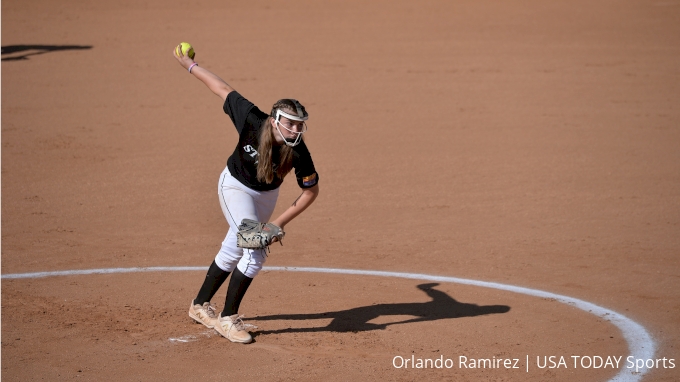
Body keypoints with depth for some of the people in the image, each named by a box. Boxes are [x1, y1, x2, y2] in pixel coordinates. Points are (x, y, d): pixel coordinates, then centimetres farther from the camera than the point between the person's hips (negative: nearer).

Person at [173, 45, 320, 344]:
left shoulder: (298, 153, -31)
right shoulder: (253, 122, -36)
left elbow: (311, 190, -18)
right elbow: (224, 90, -24)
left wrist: (281, 221, -23)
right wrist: (190, 65, -15)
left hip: (267, 194, 3)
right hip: (236, 186, -3)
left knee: (232, 251, 16)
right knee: (255, 250, -16)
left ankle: (200, 306, 35)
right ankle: (227, 317, -4)